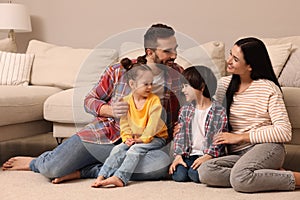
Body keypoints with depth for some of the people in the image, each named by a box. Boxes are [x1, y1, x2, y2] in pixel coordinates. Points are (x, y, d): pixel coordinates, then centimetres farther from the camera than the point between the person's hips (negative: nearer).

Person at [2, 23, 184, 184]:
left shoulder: (178, 75, 3)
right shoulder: (119, 71, -1)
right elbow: (90, 100, 7)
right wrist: (110, 110, -14)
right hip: (103, 135, -1)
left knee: (163, 163, -34)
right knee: (51, 169, -20)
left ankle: (82, 171, -21)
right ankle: (37, 163, 22)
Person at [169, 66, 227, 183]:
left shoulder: (219, 112, -5)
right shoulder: (185, 110, 12)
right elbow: (180, 135, 8)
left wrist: (206, 157, -20)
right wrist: (178, 156, -6)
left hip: (210, 156, -4)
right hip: (190, 154, 4)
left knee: (195, 174, -29)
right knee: (179, 175, -22)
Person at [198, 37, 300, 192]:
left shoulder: (268, 88, -2)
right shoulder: (224, 84, 14)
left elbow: (284, 132, -9)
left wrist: (240, 137, -11)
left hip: (267, 147, -5)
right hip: (236, 153, 6)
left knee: (239, 179, -36)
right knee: (204, 172, -26)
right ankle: (272, 176, -18)